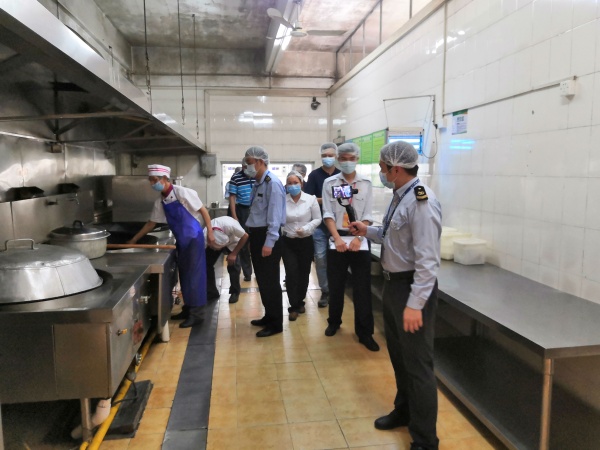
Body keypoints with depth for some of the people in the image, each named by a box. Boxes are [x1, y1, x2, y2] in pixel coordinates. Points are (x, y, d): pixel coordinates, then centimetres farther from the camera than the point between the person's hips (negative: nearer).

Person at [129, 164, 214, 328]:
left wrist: (210, 232, -14)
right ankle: (188, 308, 26)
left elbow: (203, 211, -12)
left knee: (194, 275, -4)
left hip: (193, 238, -7)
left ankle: (196, 313, 4)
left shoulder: (183, 193, -16)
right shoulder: (160, 201, 5)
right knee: (184, 275, 13)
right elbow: (151, 223, 16)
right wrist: (134, 240, 17)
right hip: (180, 240, 7)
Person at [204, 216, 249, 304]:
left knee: (233, 265, -17)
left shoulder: (230, 225, -45)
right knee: (206, 263, -11)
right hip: (213, 243, 2)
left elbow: (245, 236, -27)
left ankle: (235, 292, 2)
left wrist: (234, 254, -27)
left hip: (232, 242, -2)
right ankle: (211, 292, 5)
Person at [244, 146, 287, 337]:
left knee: (270, 280, -1)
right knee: (262, 279, 17)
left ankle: (276, 323, 11)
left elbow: (274, 215, -21)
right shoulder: (258, 183, 13)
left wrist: (269, 243, -23)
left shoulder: (272, 183, -16)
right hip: (257, 235, 9)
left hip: (267, 237, -9)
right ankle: (269, 315, 32)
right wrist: (252, 237, 16)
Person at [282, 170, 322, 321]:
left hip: (306, 241, 1)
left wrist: (305, 229, -15)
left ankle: (300, 301, 32)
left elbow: (317, 219, -2)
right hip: (288, 242, -1)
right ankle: (294, 306, 8)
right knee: (291, 273, -6)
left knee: (304, 273, 12)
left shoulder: (311, 199, -5)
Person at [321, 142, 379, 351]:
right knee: (335, 286, 11)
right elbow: (328, 214, -2)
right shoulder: (330, 183, 1)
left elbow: (367, 216, 0)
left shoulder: (366, 183, 2)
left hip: (360, 242, 0)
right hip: (337, 241, 1)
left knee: (362, 289, 2)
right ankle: (334, 322, 33)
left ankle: (365, 332, 13)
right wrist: (337, 239, -12)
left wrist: (358, 238, -11)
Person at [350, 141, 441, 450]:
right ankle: (404, 411, 47)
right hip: (393, 284, 10)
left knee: (418, 364, 3)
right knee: (398, 354, 24)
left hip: (411, 288, -10)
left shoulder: (421, 201, -22)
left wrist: (415, 304, -27)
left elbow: (427, 259, -26)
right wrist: (368, 231, 14)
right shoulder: (399, 196, 7)